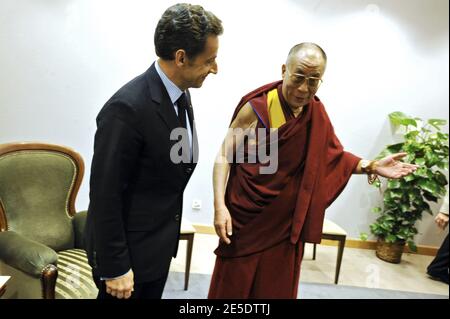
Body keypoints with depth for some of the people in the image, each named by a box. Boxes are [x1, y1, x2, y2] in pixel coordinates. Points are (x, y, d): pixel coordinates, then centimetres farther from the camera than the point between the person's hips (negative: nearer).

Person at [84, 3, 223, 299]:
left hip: (158, 244, 8)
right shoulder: (128, 108, -27)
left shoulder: (179, 94, 0)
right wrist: (114, 267, -16)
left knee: (152, 294, 23)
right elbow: (105, 195, -22)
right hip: (129, 251, -7)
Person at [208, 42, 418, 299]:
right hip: (247, 217, -4)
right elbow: (225, 156, -12)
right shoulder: (257, 108, -15)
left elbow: (333, 155, 11)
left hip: (287, 222, 4)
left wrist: (373, 166, -3)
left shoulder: (317, 113, -1)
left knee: (277, 287, 18)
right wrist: (220, 206, -20)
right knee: (233, 286, 11)